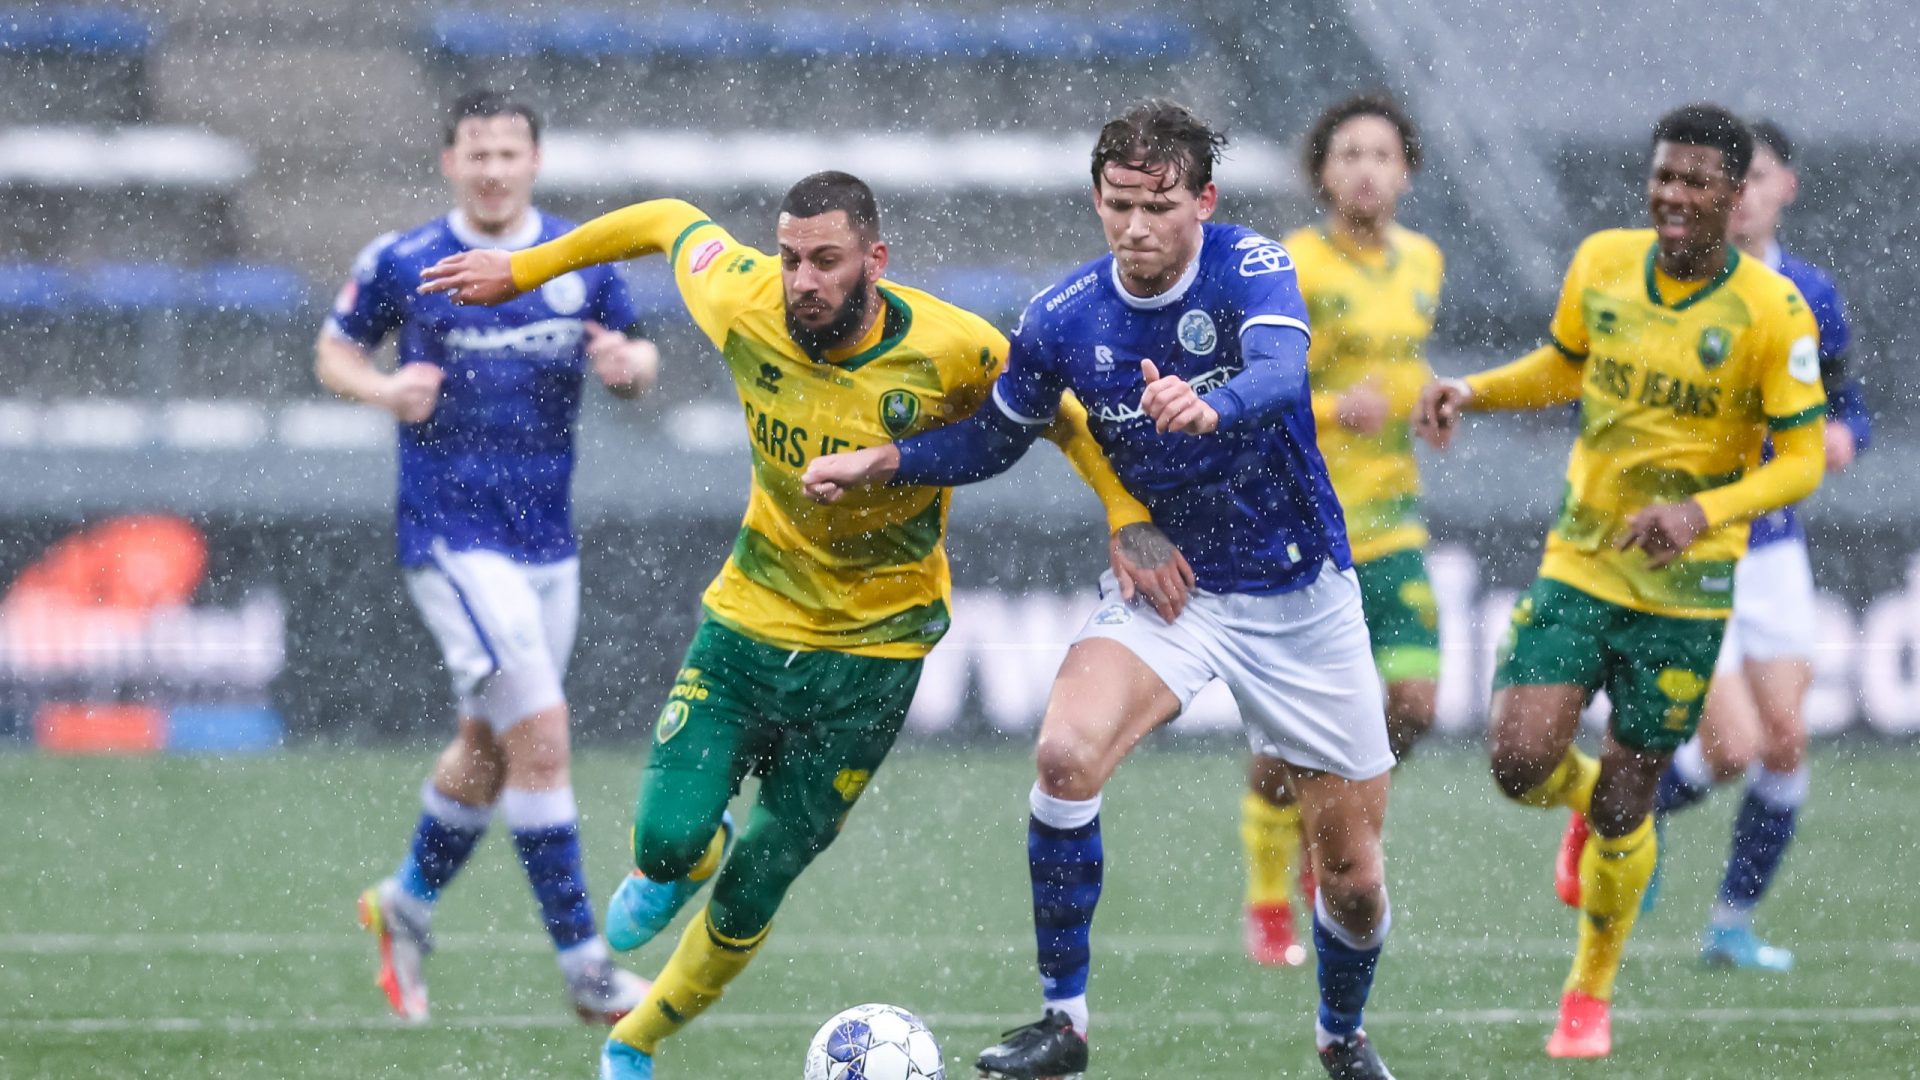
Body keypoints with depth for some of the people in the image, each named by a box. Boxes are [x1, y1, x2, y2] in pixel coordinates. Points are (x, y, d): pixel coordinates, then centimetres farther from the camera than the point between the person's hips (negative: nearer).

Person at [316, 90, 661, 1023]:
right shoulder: (400, 264, -5)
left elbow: (632, 363, 12)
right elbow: (334, 350, 7)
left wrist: (630, 363, -12)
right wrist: (381, 388, -15)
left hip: (548, 539, 5)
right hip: (453, 536, -5)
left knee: (490, 748, 17)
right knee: (540, 732, -15)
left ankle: (408, 903, 42)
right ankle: (584, 968, -10)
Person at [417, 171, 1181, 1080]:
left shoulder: (949, 351, -22)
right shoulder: (746, 306, -16)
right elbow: (670, 222, 4)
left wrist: (1128, 515, -10)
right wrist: (523, 269, 12)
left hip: (872, 653, -2)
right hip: (749, 620, 2)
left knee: (749, 901, 3)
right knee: (669, 839, -17)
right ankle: (677, 864, 23)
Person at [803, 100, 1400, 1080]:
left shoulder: (1253, 271, -18)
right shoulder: (1064, 319, -8)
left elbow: (1280, 375, -39)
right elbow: (996, 438, 9)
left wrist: (1209, 407, -61)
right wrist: (880, 463, -7)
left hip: (1301, 594, -1)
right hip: (1167, 583, 2)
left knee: (1351, 865, 3)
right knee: (1066, 751, -28)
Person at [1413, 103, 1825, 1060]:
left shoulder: (1771, 312, -14)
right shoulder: (1602, 263, -2)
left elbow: (1802, 461, -12)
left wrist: (1703, 513, -28)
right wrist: (1472, 391, -1)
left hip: (1685, 591, -3)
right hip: (1578, 561, 3)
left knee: (1621, 807, 2)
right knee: (1521, 763, -12)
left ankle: (1590, 996, 26)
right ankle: (1587, 799, 27)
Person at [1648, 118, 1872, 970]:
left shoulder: (1810, 297, 4)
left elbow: (1849, 407, 13)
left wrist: (1842, 435, -10)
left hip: (1771, 542, 4)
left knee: (1786, 741, -2)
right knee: (1733, 747, -12)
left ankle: (1733, 923, 14)